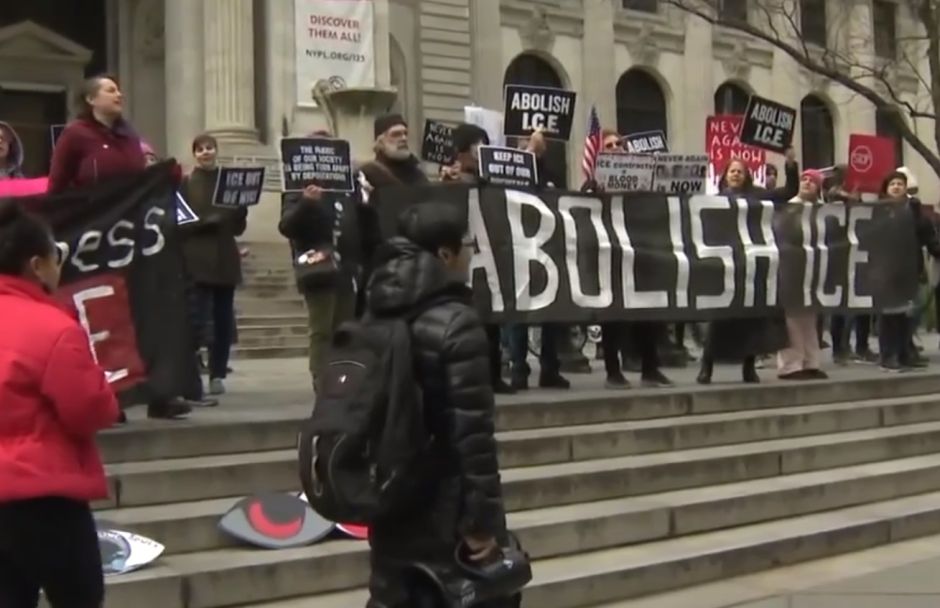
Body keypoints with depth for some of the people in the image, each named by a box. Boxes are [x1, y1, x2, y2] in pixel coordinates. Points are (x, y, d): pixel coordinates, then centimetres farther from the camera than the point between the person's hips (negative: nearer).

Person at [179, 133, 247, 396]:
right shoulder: (185, 183, 2)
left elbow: (239, 227, 12)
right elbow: (179, 223, -5)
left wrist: (241, 209, -7)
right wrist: (205, 221, -19)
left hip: (225, 259, 4)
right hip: (197, 261, -4)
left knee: (223, 320, 4)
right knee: (199, 319, -10)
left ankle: (218, 374, 12)